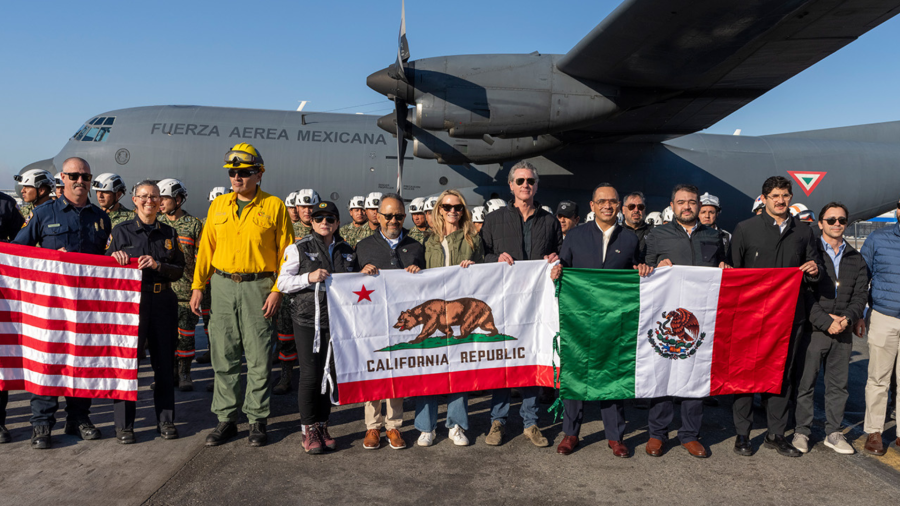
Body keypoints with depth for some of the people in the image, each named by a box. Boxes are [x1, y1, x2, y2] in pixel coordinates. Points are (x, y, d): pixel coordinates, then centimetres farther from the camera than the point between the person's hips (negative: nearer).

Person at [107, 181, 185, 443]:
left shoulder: (169, 233, 11)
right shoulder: (121, 230, 4)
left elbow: (179, 270, 6)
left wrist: (158, 265, -12)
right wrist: (116, 259, -15)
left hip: (163, 301, 2)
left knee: (164, 361, 6)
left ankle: (166, 419, 18)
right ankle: (124, 423, 13)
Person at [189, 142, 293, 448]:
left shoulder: (274, 206, -1)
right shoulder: (218, 206, 12)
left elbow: (286, 252, -2)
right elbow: (206, 248, 13)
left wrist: (277, 290, -9)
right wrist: (198, 285, 7)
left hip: (258, 287, -4)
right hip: (223, 285, 4)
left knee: (259, 359, 1)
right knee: (224, 357, 8)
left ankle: (257, 420, 14)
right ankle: (226, 419, 20)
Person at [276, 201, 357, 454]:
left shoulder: (347, 251, 13)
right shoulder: (299, 248, 2)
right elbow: (282, 282, -3)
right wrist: (309, 277, -16)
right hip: (308, 319, -3)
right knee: (310, 375, -3)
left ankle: (322, 426, 22)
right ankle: (309, 430, 11)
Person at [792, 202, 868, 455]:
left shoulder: (856, 259, 13)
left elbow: (860, 295, 8)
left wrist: (848, 319, -10)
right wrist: (826, 321, -15)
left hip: (843, 331, 4)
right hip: (813, 329, -4)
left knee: (838, 384, 11)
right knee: (805, 383, 2)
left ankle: (833, 432, 23)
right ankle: (801, 431, 13)